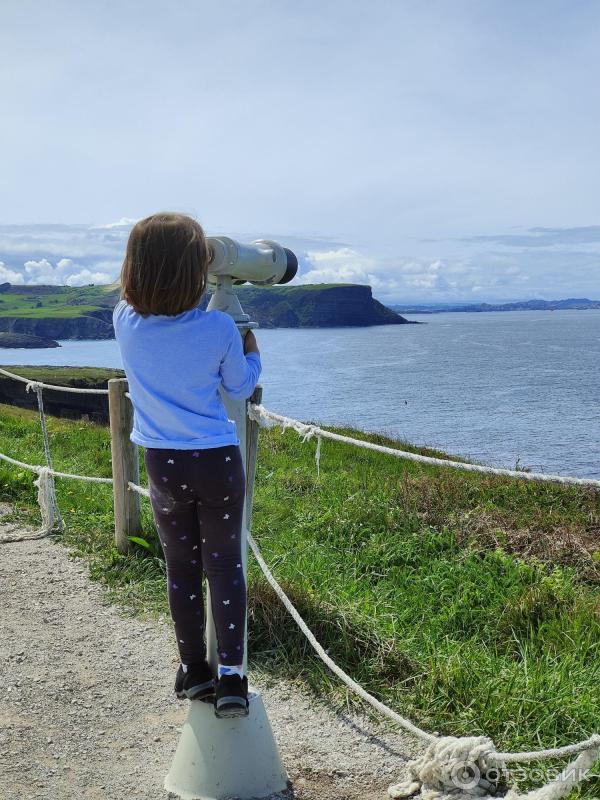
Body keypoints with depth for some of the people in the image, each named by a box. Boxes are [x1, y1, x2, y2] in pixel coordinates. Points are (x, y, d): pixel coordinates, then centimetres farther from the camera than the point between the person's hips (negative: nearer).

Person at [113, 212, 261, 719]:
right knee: (224, 565, 7)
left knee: (181, 567, 14)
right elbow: (240, 388, 4)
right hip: (218, 462, -2)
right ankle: (230, 676, 3)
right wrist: (252, 353, 21)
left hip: (163, 465, 2)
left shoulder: (125, 322, -8)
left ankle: (194, 671, 25)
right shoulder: (219, 328, -13)